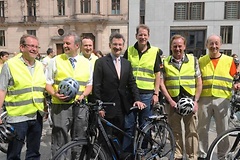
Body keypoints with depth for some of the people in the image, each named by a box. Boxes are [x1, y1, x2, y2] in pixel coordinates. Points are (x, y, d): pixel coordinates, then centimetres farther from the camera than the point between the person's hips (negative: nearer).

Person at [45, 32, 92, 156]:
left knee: (79, 140, 13)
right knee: (60, 140, 3)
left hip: (80, 105, 3)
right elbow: (48, 83, 3)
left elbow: (89, 84, 13)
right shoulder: (55, 61, 3)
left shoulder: (86, 63, 10)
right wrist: (55, 94, -15)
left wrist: (83, 95, -6)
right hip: (60, 105, -2)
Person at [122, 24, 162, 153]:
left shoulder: (155, 52, 3)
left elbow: (157, 75, 4)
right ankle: (127, 152, 19)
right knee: (129, 125, 6)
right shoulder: (129, 51, 7)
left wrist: (156, 94, -2)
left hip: (147, 94, -1)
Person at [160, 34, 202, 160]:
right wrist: (170, 100, -7)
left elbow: (199, 82, 6)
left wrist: (196, 101, -3)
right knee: (175, 131, 10)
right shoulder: (165, 62, 5)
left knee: (192, 131, 4)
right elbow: (161, 83, 1)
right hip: (172, 102, 1)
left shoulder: (193, 60, 7)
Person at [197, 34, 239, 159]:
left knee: (223, 131, 7)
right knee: (202, 129, 7)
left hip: (222, 100, -1)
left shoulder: (229, 60, 7)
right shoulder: (201, 61, 9)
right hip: (204, 99, 1)